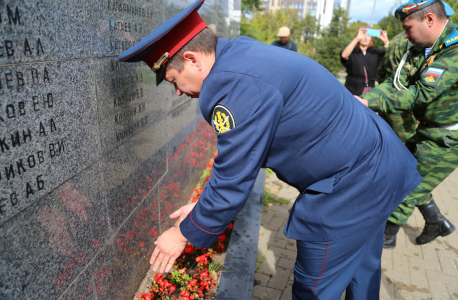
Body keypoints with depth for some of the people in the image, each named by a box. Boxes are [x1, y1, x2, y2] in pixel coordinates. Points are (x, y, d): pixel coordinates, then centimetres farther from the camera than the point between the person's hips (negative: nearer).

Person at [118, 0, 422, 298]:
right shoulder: (243, 57, 7)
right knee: (361, 272, 29)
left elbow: (233, 182, -22)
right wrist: (204, 205, 13)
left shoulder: (238, 84, -27)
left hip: (350, 188, -10)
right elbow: (239, 153, 11)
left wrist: (184, 233, -5)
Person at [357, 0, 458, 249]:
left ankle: (387, 236, 19)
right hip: (429, 132, 9)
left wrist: (370, 103, -35)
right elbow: (396, 84, -7)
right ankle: (437, 222, 39)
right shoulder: (419, 50, 3)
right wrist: (361, 100, -22)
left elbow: (421, 94, -33)